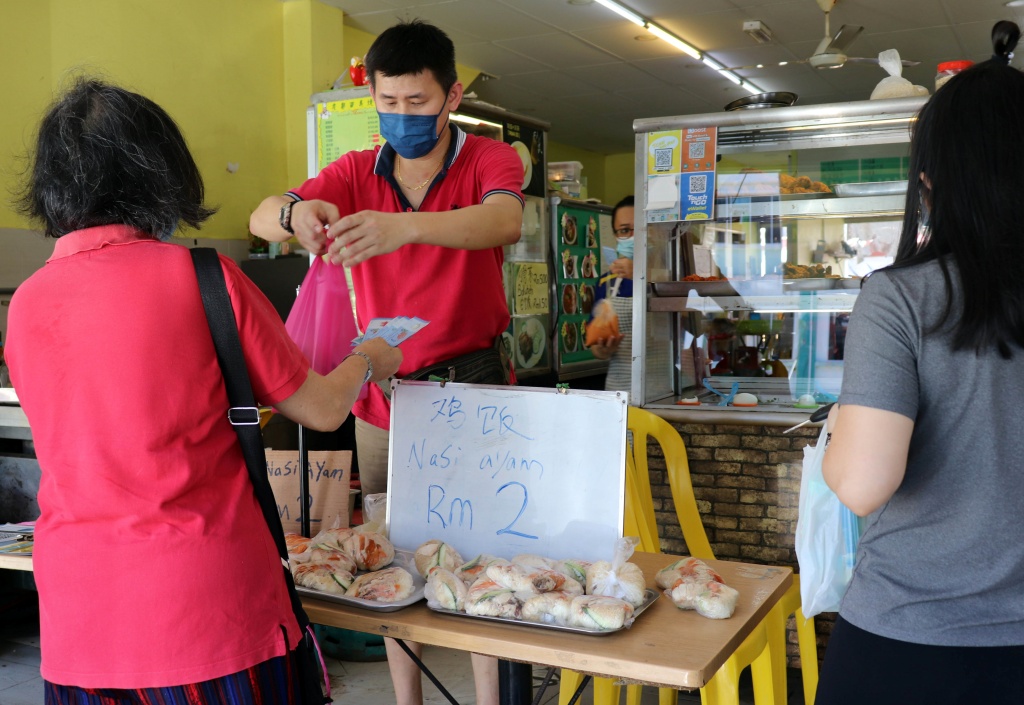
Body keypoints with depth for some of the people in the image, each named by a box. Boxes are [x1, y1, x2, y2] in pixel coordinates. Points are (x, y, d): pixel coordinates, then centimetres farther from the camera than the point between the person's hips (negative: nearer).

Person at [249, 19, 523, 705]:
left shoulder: (490, 160, -4)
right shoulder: (357, 172, 6)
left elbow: (503, 221, -28)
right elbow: (263, 217, -7)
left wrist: (406, 225, -46)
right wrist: (296, 212, -32)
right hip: (382, 398, 4)